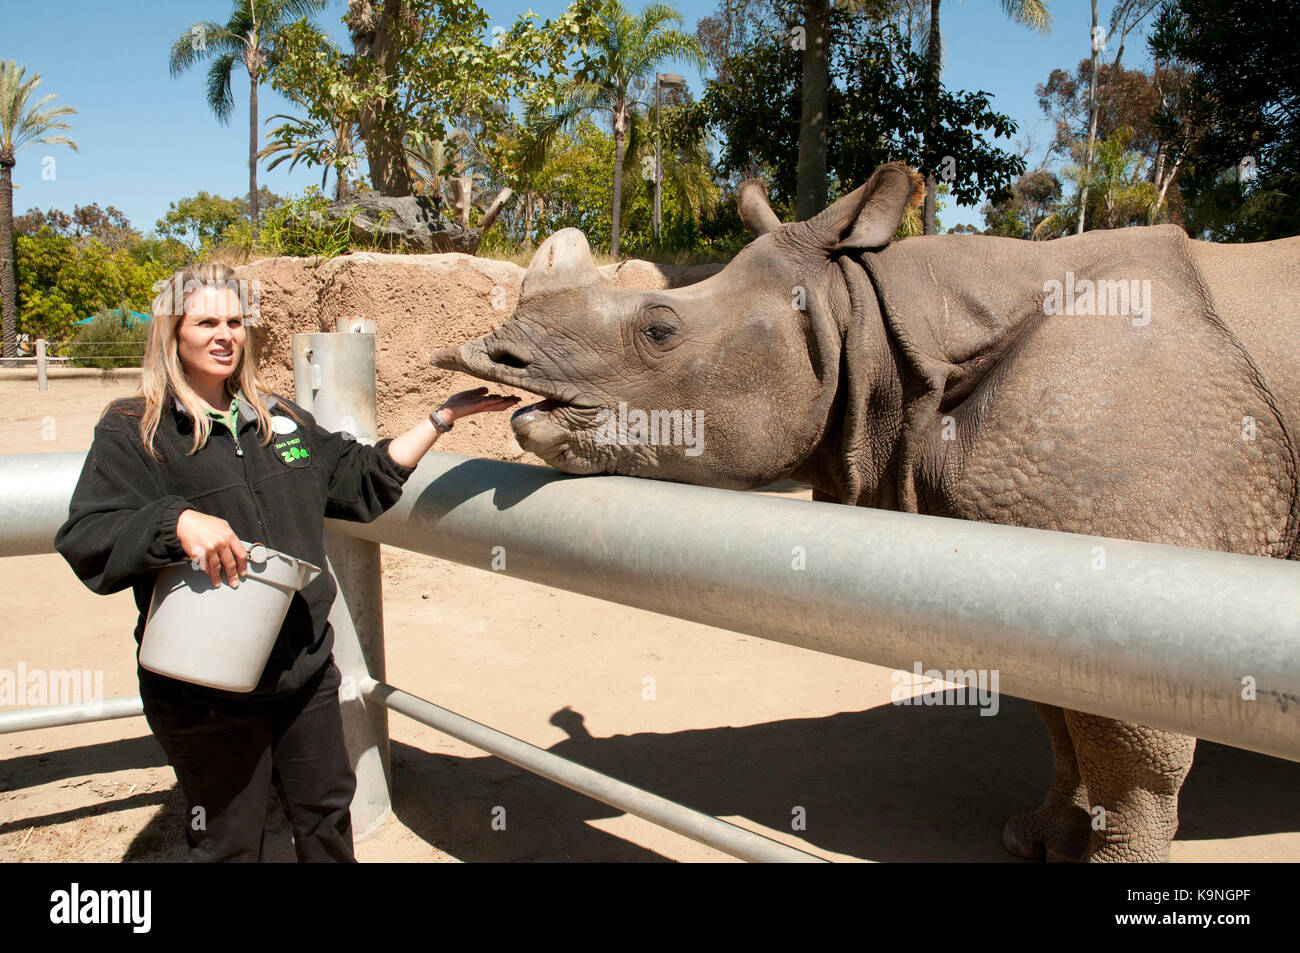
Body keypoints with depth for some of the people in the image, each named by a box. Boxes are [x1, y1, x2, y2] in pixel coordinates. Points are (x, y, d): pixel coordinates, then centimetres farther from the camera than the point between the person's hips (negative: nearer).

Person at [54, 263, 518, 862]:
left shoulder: (279, 419, 12)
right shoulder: (132, 430, -5)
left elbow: (361, 480, 16)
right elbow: (86, 540, -14)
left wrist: (442, 419, 13)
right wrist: (178, 522, -31)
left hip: (305, 668, 5)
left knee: (327, 812, 19)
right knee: (228, 841, 10)